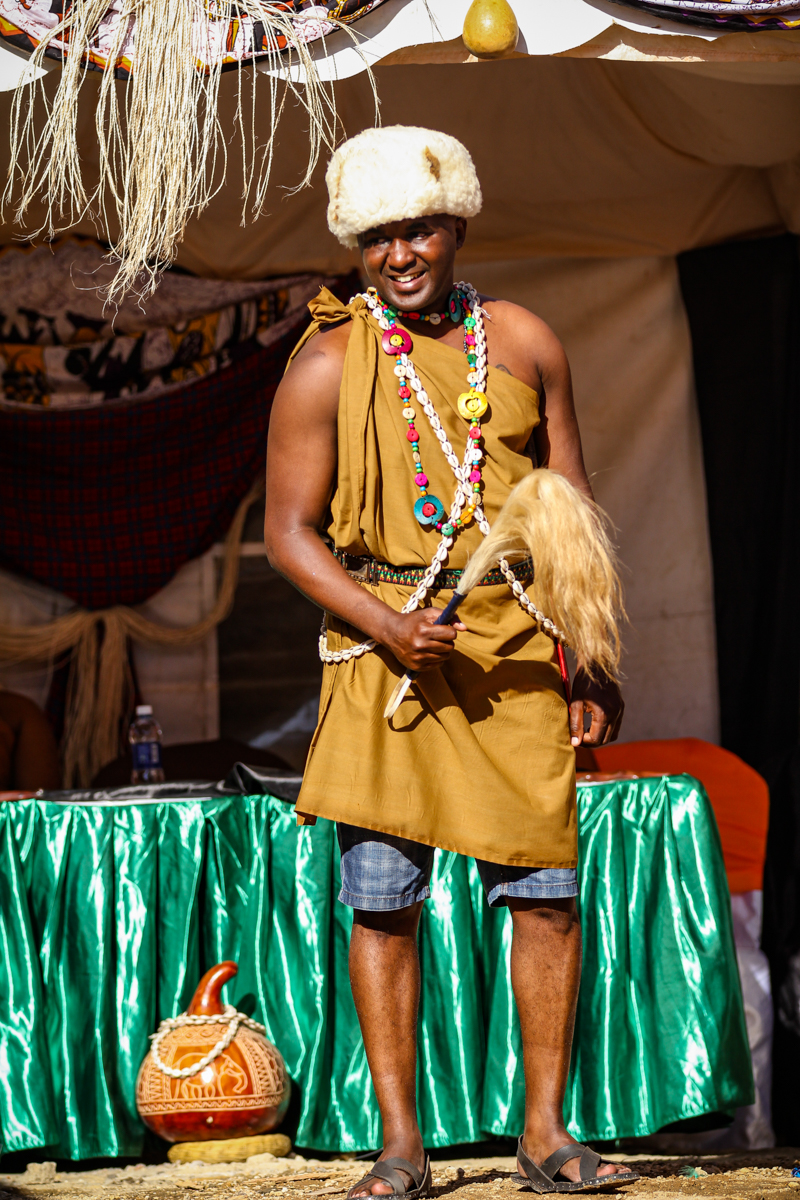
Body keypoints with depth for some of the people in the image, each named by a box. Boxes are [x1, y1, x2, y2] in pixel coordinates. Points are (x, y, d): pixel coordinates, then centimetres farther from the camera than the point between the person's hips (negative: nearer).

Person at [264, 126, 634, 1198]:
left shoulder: (524, 344, 8)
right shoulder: (327, 365, 0)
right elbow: (290, 531, 0)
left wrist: (595, 663, 8)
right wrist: (388, 626, -15)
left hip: (518, 650, 2)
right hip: (383, 651, -2)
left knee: (546, 889, -2)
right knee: (382, 899, -4)